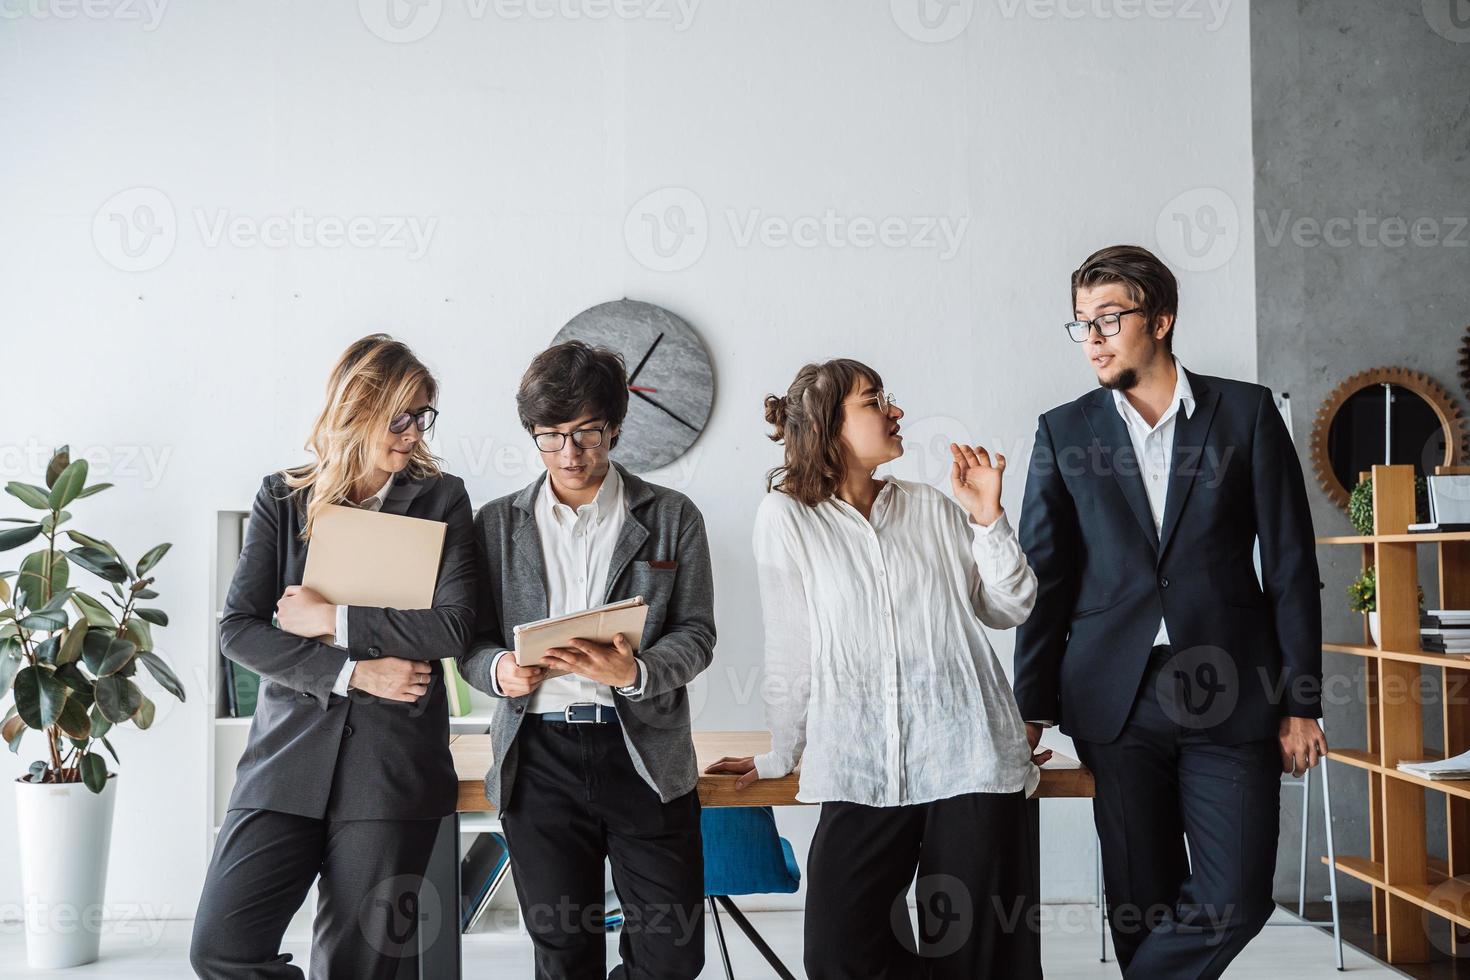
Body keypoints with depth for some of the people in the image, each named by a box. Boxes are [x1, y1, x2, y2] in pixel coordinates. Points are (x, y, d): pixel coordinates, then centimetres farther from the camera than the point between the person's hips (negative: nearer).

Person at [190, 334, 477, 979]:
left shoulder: (440, 499, 5)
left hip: (392, 768, -1)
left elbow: (454, 627, -6)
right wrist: (352, 672, -10)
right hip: (288, 757, 2)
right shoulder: (283, 497, 7)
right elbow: (237, 629, 0)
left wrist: (332, 620, -8)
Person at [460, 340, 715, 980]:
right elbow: (473, 642, 10)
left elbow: (695, 634, 1)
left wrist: (634, 672, -19)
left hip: (644, 752, -1)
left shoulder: (672, 517, 6)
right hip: (539, 756, 1)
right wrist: (499, 671, -14)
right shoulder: (497, 524, 10)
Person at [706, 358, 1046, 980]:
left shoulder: (932, 508, 11)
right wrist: (781, 757, 12)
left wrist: (988, 519, 1)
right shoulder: (786, 516, 2)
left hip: (969, 758, 2)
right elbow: (789, 650, 6)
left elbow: (1010, 611, 12)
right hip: (863, 772, -2)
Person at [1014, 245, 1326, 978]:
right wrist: (1032, 709, 2)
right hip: (1118, 699, 1)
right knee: (1140, 901, 6)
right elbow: (1043, 578, 6)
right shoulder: (1063, 431, 7)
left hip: (1230, 697, 0)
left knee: (1237, 899, -5)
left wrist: (1300, 703, 0)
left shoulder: (1245, 412, 4)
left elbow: (1290, 564, 3)